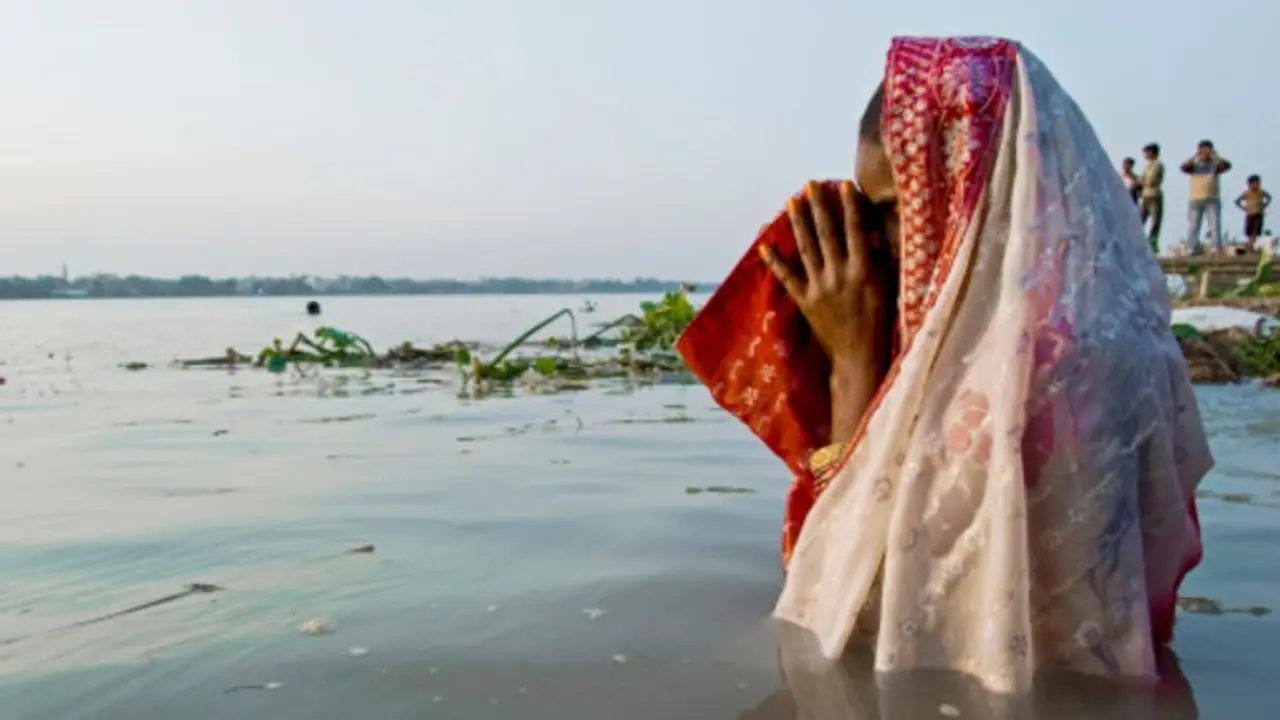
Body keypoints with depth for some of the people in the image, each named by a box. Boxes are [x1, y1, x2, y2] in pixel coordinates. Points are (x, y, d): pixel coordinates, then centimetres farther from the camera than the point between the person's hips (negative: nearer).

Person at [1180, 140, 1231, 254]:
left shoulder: (1215, 164, 8)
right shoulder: (1194, 165, 9)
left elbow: (1227, 165, -11)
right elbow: (1183, 167, -11)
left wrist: (1215, 156, -8)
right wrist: (1194, 156, -11)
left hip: (1212, 200, -1)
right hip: (1195, 200, 1)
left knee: (1215, 226, -6)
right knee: (1193, 227, 0)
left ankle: (1217, 249, -9)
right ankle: (1192, 250, 4)